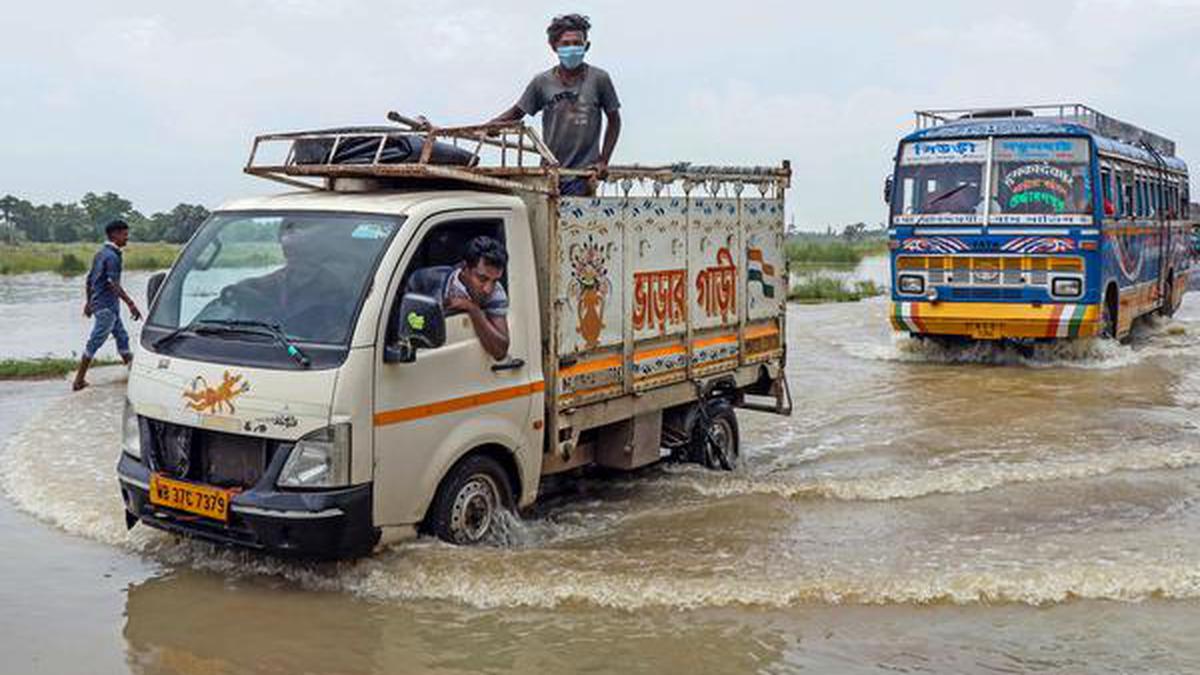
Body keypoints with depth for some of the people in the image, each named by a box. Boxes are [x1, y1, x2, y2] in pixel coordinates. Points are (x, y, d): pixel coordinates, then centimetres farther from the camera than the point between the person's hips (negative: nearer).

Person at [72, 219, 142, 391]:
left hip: (102, 304, 10)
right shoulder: (112, 256, -17)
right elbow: (113, 284, -26)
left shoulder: (100, 253, 12)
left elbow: (90, 279, 18)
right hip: (106, 306, -10)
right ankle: (79, 381, -1)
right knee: (94, 343, -5)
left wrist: (89, 301, 25)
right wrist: (130, 304, -29)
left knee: (122, 338, 14)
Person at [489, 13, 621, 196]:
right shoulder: (542, 82, 2)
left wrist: (603, 161, 3)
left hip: (583, 174, -2)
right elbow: (516, 112, 12)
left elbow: (614, 121, 9)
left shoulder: (599, 79, -1)